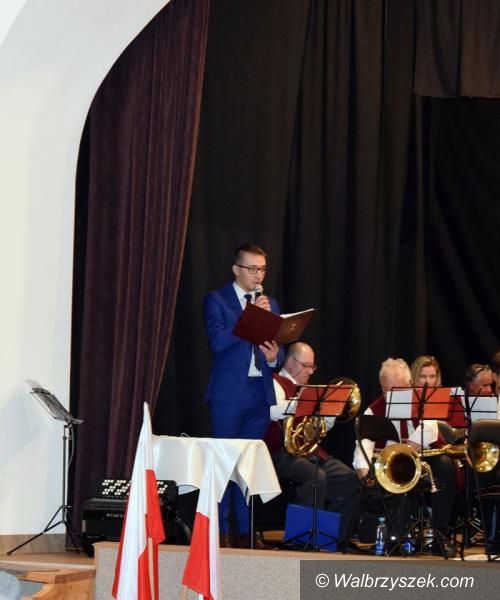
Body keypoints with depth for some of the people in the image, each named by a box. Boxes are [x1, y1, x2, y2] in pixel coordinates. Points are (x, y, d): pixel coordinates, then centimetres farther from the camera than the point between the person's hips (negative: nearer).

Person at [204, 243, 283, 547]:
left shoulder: (270, 304, 16)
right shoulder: (217, 300, 0)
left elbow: (279, 347, 16)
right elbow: (217, 341, -14)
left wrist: (275, 356, -8)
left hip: (260, 393, 5)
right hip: (229, 393, -5)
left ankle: (245, 531, 9)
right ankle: (219, 530, -1)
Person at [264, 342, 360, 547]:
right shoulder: (277, 384, -1)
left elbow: (324, 425, 25)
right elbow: (274, 412, -24)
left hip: (309, 450, 8)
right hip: (282, 453, -8)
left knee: (349, 478, -7)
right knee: (316, 476, -33)